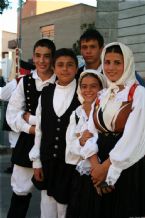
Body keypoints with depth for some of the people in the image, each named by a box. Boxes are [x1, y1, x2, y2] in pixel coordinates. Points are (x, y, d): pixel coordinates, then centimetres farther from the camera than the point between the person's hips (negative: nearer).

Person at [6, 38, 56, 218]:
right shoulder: (25, 81, 2)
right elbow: (12, 115, 0)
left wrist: (29, 117, -10)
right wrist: (31, 129, -13)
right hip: (28, 142, 3)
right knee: (20, 191, 13)